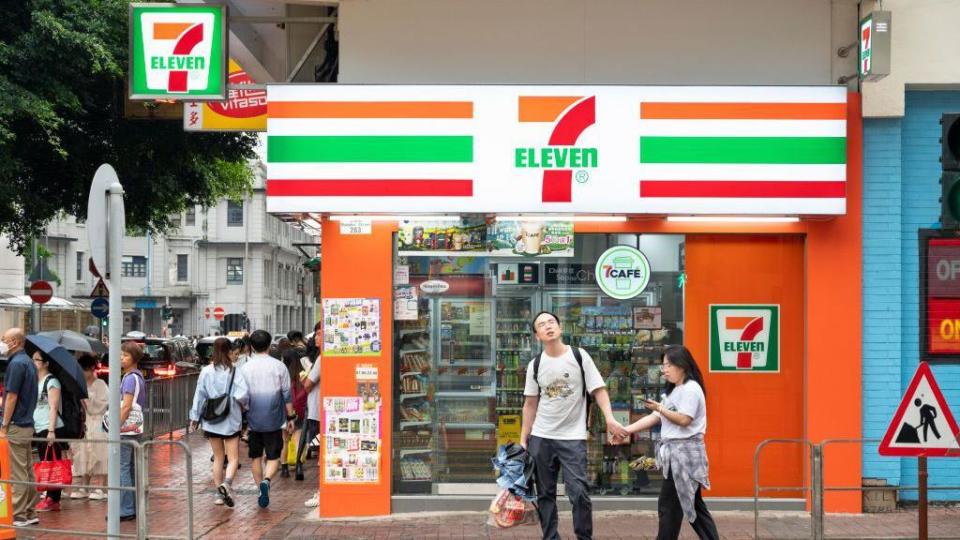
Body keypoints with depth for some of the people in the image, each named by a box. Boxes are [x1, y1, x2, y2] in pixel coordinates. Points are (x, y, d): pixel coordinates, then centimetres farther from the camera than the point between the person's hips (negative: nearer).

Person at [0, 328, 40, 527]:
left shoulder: (16, 364, -15)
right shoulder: (28, 362, 15)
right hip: (27, 424, 10)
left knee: (17, 472, -6)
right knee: (27, 471, 12)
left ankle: (18, 515, -4)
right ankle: (30, 513, 16)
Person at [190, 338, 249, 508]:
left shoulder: (206, 371, -2)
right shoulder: (234, 371, -10)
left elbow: (199, 395, 2)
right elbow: (243, 394, -19)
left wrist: (195, 417, 11)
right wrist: (243, 404, 3)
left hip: (212, 421, 3)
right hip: (231, 420, -3)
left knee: (218, 457, 16)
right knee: (233, 457, 4)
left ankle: (219, 493, 17)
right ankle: (227, 482, -22)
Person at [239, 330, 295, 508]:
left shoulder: (245, 368, -2)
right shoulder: (279, 366, -4)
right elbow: (287, 394, -2)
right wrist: (291, 417, 7)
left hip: (253, 420, 1)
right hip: (273, 420, -1)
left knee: (256, 457, 15)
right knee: (273, 457, 6)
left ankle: (261, 491, 17)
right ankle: (266, 481, -21)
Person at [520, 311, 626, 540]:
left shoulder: (579, 356, -4)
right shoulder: (535, 365, 3)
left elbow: (598, 389, -5)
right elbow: (530, 404, 10)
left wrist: (609, 418, -20)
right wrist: (523, 440, 7)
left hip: (573, 437, -3)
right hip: (541, 438, 3)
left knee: (579, 492, -8)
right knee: (545, 493, 9)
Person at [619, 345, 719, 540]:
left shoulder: (691, 389, -12)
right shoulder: (674, 391, 19)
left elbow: (684, 420, -20)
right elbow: (655, 418, 14)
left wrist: (659, 408, -22)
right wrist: (625, 430, 6)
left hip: (684, 453, -10)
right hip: (676, 453, 10)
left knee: (669, 505, -6)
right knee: (692, 504, 11)